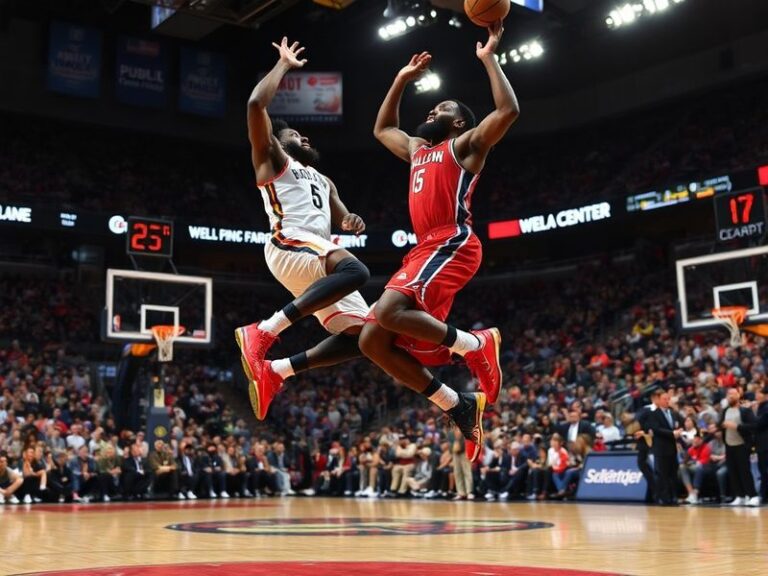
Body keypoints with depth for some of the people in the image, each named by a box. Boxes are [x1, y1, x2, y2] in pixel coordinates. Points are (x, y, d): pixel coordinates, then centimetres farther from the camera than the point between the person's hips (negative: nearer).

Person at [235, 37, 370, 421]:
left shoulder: (323, 181, 37)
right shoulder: (272, 160, 15)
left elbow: (342, 219, 27)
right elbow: (256, 104, 0)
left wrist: (352, 222, 2)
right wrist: (284, 64, 11)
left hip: (321, 254, 8)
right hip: (290, 247, -8)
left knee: (361, 335, -5)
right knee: (356, 271, -36)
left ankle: (275, 370, -2)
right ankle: (263, 332, -35)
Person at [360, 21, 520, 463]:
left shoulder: (466, 144, 7)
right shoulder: (417, 149, 29)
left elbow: (509, 111, -9)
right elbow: (382, 128, 44)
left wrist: (490, 58, -3)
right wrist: (402, 80, 38)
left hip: (453, 246, -9)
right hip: (425, 251, 9)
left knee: (390, 311, -31)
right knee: (373, 341, -2)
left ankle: (475, 344, -13)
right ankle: (459, 407, -2)